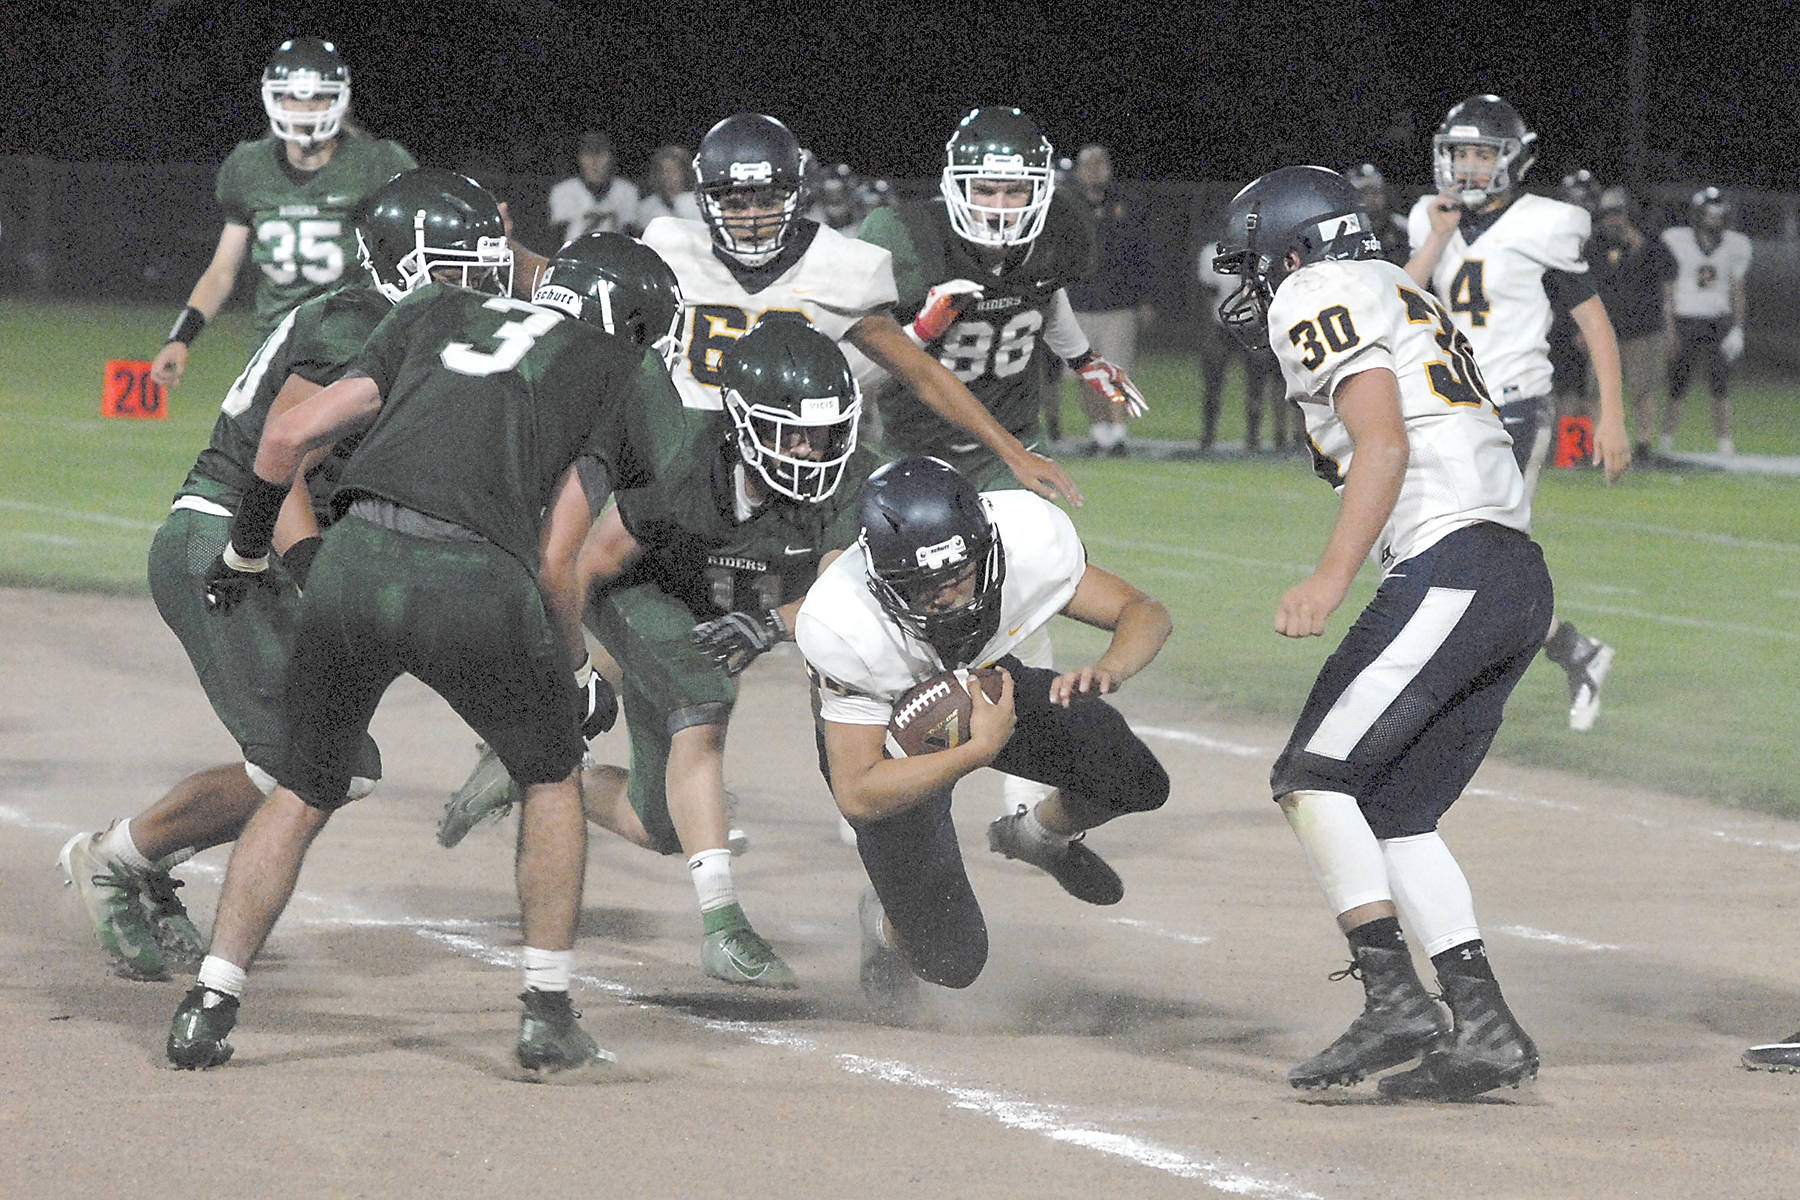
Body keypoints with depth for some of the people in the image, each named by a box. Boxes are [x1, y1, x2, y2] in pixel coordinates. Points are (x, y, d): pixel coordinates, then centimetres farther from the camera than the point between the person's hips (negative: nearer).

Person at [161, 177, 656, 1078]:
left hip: (355, 558, 2)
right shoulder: (618, 375, 19)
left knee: (304, 792, 23)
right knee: (551, 775, 25)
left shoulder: (427, 318, 26)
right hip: (479, 584, -2)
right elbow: (557, 567, 11)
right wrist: (579, 680, 26)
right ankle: (548, 1018, 19)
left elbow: (288, 437, 19)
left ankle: (209, 1004, 15)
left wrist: (245, 555, 34)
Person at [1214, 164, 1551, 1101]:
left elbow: (1385, 444, -13)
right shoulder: (1405, 301, 29)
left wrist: (1331, 578, -21)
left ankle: (1395, 1002, -17)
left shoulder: (1318, 295, 0)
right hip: (1519, 586, 9)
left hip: (1448, 569, -9)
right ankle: (1483, 1030, 3)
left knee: (1314, 778, -8)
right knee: (1394, 814, 11)